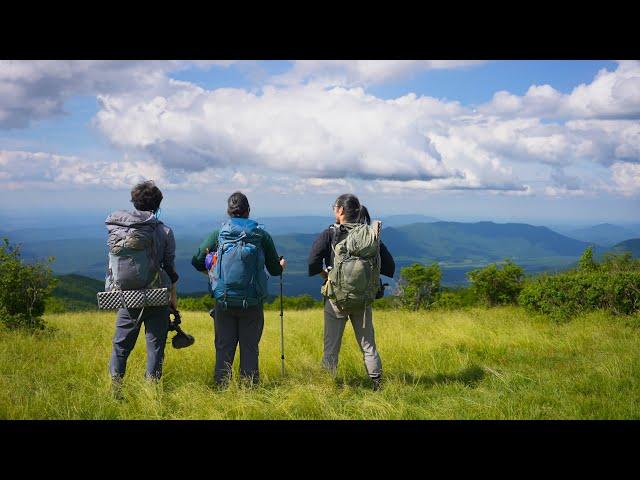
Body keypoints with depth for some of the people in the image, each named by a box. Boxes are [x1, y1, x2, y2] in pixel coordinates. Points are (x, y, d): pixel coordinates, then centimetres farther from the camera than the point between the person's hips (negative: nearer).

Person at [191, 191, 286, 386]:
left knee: (224, 347, 8)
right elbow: (275, 270, 5)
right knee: (249, 347, 8)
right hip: (252, 303, 0)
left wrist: (209, 271, 21)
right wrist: (281, 265, 29)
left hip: (224, 302, 0)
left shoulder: (218, 234, 0)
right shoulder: (261, 235, 0)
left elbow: (196, 261, 0)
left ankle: (221, 385, 10)